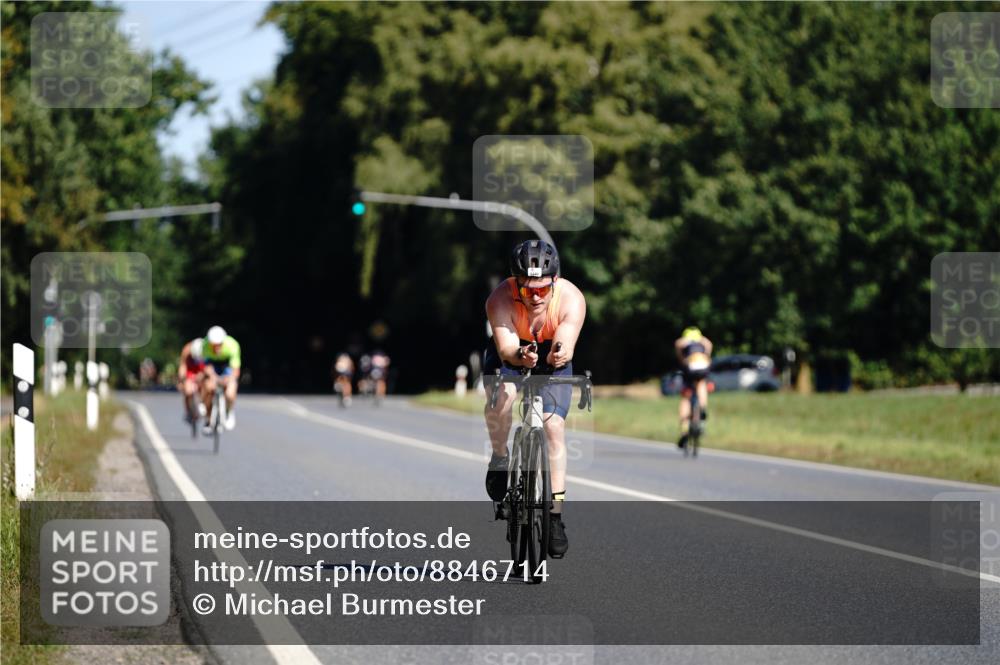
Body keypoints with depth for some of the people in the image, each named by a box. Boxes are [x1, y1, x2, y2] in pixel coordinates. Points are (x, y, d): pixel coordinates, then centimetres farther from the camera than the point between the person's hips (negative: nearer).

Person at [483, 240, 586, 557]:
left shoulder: (571, 299, -32)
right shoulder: (500, 299, -34)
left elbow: (566, 347, -42)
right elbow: (506, 347, -43)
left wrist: (559, 354, -65)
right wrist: (520, 356, -66)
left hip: (551, 359, 1)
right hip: (509, 356, -1)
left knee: (554, 424, -13)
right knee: (502, 394, -32)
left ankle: (556, 513, -5)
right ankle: (499, 457, -5)